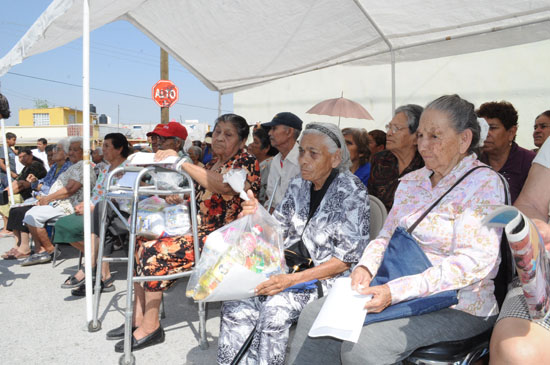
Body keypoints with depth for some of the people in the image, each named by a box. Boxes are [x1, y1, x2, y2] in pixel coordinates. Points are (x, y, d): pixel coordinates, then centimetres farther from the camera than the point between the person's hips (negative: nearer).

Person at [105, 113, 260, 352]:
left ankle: (150, 327, -6)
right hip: (196, 229, 9)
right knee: (143, 243, -3)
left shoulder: (247, 163, -9)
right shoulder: (213, 162, 17)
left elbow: (223, 185, -31)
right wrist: (179, 198, 3)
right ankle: (138, 317, 4)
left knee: (155, 252, -21)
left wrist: (180, 161, -31)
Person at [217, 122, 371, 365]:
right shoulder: (299, 185, 6)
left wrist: (293, 280, -23)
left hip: (331, 276, -5)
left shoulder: (351, 191, -12)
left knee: (275, 308, -28)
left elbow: (347, 258, -15)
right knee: (236, 303, -15)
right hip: (293, 267, 6)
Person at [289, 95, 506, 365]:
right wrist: (366, 267, -8)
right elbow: (387, 235, 16)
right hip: (399, 291, 7)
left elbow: (474, 262, -20)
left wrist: (396, 291, -26)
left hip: (456, 307, -6)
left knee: (362, 341, -28)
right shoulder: (411, 181, 13)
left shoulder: (484, 184, -10)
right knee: (315, 314, -11)